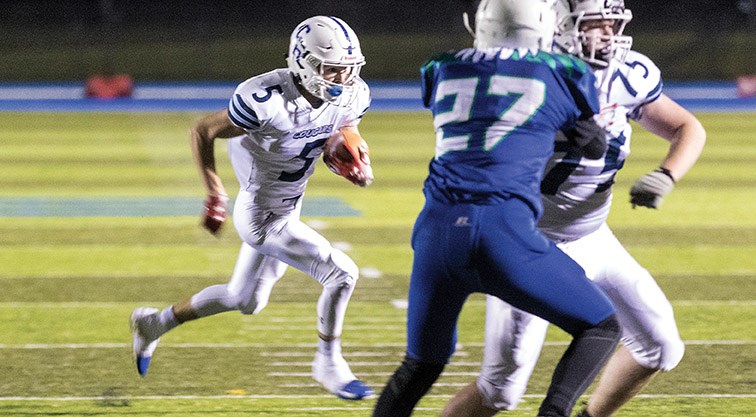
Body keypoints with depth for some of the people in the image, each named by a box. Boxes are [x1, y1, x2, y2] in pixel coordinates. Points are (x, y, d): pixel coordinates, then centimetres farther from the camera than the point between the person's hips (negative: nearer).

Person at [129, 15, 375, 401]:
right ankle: (329, 365, 8)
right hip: (261, 217, -8)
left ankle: (154, 324, 43)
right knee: (341, 274, -14)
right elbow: (202, 133, -17)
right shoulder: (267, 100, -30)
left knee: (245, 302, 24)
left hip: (287, 208, 8)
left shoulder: (350, 98, -12)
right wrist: (215, 195, -19)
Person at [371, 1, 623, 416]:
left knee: (421, 365, 23)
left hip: (438, 229, 4)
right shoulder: (565, 75, 9)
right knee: (602, 327, 13)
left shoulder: (443, 72, 18)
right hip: (504, 231, -4)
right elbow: (595, 147, 26)